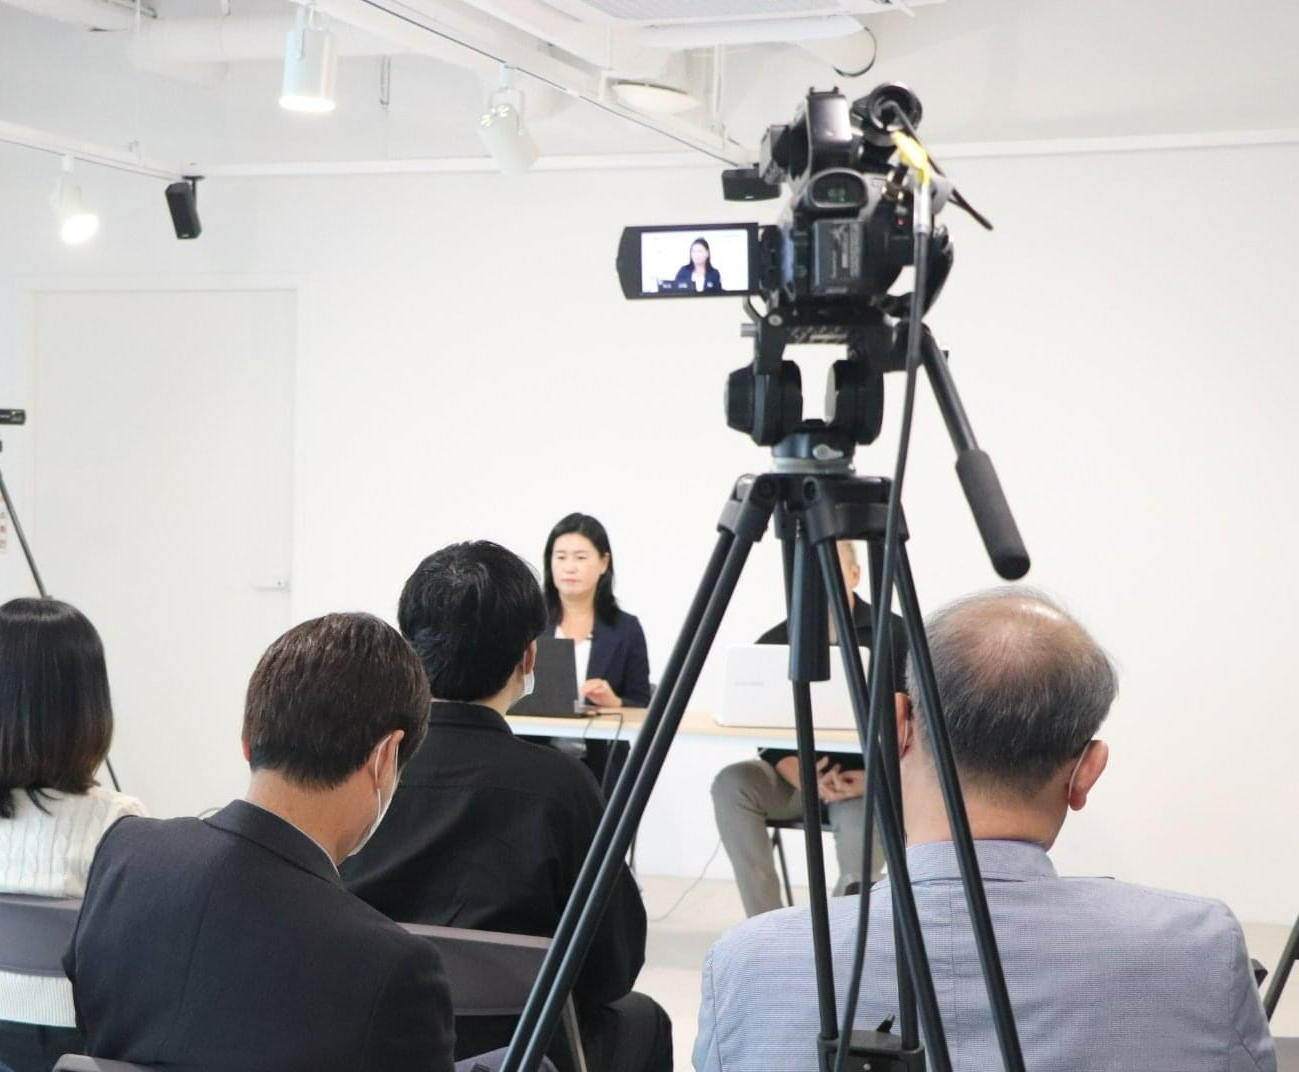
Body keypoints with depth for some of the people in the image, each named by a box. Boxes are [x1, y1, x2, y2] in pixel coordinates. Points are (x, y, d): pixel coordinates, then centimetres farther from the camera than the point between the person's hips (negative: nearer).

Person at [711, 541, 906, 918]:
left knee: (865, 829, -36)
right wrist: (803, 778, -24)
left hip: (868, 778, -3)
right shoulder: (774, 642, 3)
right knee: (732, 784, -25)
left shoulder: (894, 634, -4)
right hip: (796, 774, 3)